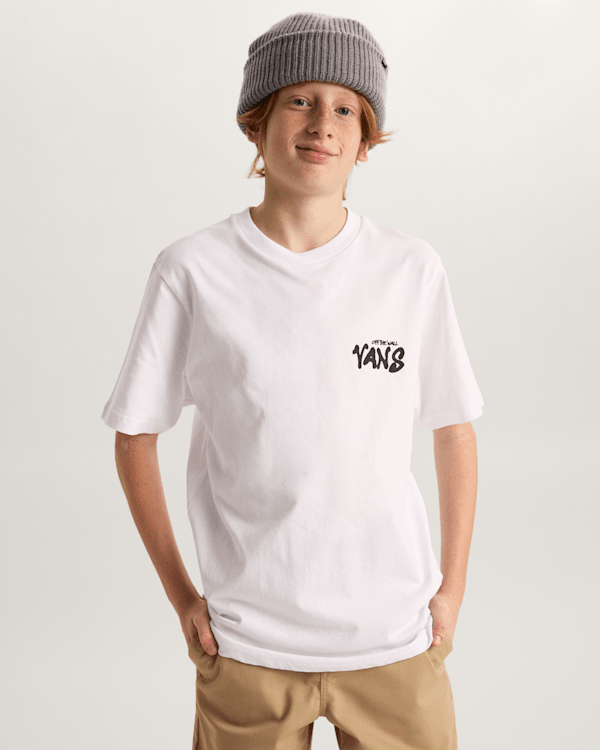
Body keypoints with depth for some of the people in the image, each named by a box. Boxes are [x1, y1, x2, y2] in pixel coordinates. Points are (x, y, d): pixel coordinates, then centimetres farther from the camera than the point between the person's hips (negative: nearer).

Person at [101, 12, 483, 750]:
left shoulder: (412, 269, -3)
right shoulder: (192, 271, -7)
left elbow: (454, 429, 7)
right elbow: (134, 436, 1)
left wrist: (452, 586, 5)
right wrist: (180, 594, 0)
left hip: (395, 638, 1)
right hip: (248, 643, -1)